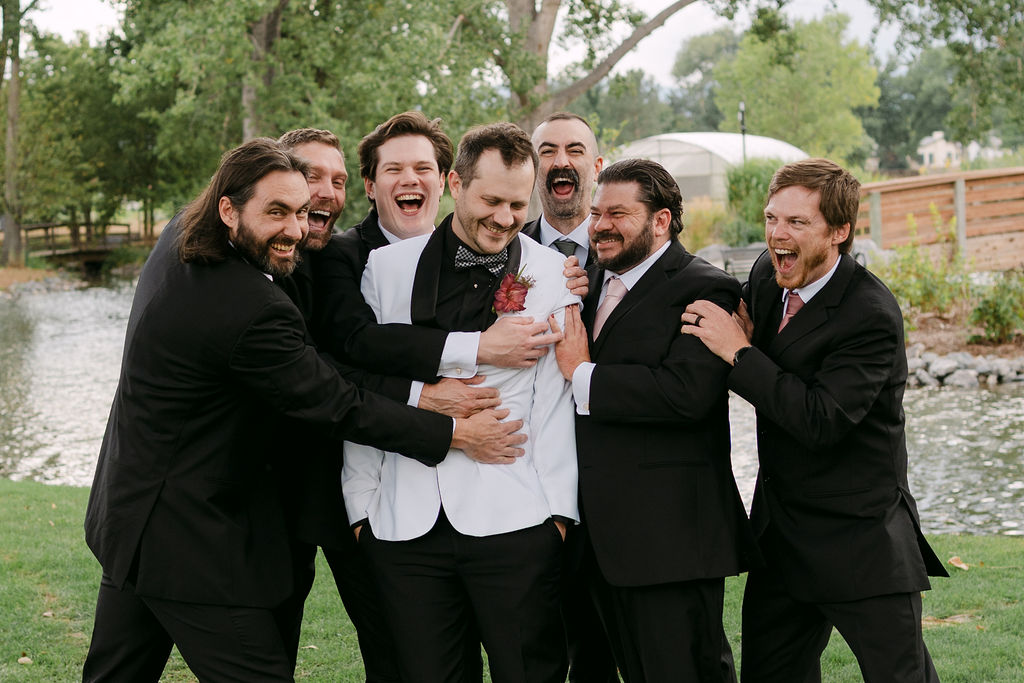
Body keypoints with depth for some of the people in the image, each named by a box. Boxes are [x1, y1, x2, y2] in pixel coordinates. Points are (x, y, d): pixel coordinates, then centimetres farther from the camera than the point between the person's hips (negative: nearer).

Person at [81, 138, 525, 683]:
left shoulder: (175, 240, 1)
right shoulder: (253, 311, -26)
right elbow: (339, 408, -19)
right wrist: (455, 435, -13)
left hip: (126, 516, 10)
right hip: (191, 545, -10)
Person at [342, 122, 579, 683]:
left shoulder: (552, 275, 3)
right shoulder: (387, 266, 7)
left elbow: (554, 400, 2)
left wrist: (558, 509, -2)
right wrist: (360, 504, 7)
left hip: (513, 520, -2)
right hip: (405, 524, 2)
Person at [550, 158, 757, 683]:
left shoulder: (703, 291, -10)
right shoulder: (592, 283, 16)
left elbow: (687, 393, -24)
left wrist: (584, 375, -17)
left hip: (668, 536, -8)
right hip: (603, 536, 8)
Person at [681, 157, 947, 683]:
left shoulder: (871, 315, -23)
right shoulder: (768, 274, 0)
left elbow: (821, 420, -30)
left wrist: (738, 352, -26)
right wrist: (735, 328, -5)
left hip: (860, 543, -8)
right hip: (781, 531, 8)